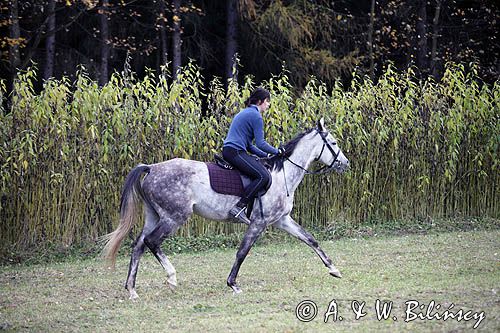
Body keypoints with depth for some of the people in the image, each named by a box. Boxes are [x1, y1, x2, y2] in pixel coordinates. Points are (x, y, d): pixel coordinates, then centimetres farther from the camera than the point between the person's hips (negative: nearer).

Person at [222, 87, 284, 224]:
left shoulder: (245, 113, 25)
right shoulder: (256, 116, -7)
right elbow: (260, 143, -12)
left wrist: (266, 155, 19)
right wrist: (277, 151, 2)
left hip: (228, 150, 11)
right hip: (236, 152, -11)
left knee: (262, 166, 20)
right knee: (264, 176, -19)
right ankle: (239, 208, -26)